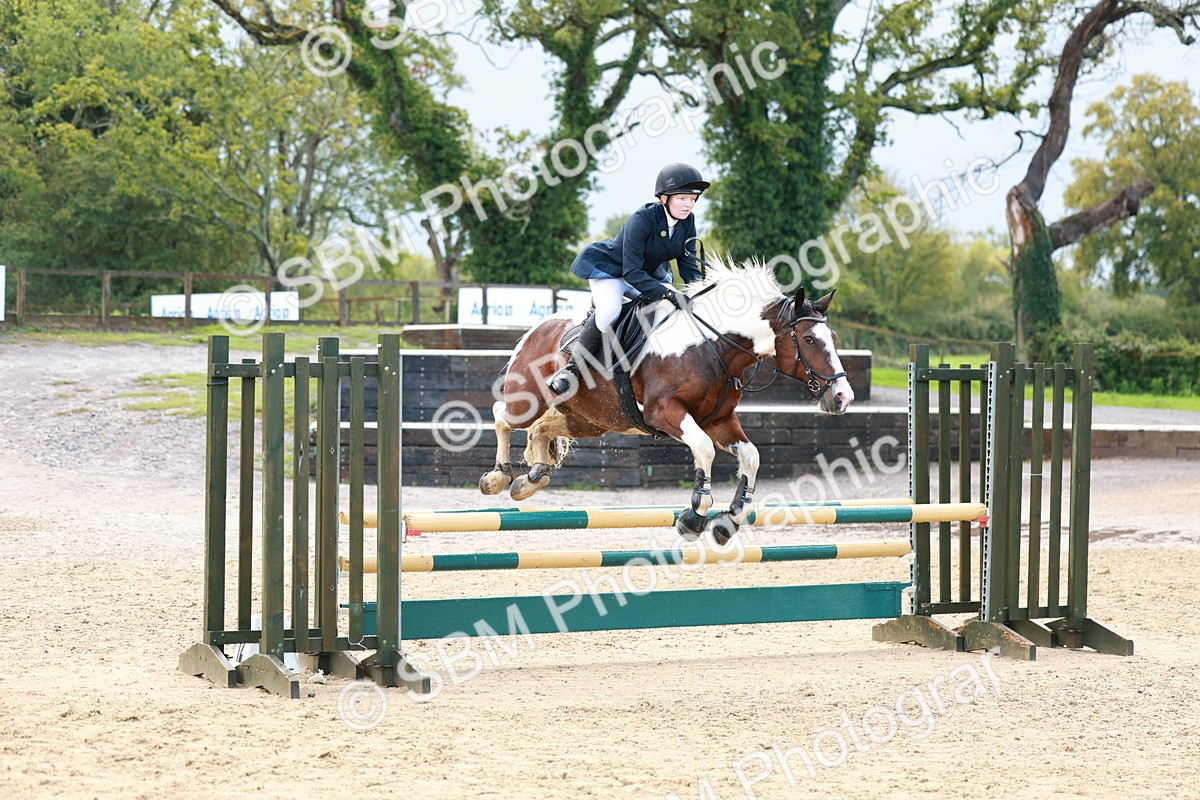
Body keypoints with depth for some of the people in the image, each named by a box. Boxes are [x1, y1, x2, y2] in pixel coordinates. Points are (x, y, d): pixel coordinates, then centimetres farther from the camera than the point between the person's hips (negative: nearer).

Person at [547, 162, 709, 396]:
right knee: (609, 311, -35)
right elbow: (632, 273, -33)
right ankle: (572, 368, -22)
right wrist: (667, 294, -43)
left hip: (650, 274, 8)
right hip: (611, 269, -8)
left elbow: (688, 265, -6)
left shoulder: (688, 221, -11)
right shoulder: (642, 219, -31)